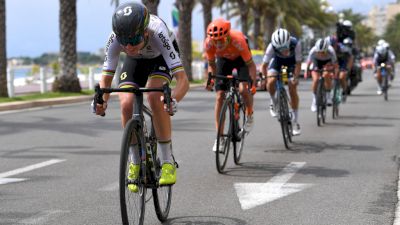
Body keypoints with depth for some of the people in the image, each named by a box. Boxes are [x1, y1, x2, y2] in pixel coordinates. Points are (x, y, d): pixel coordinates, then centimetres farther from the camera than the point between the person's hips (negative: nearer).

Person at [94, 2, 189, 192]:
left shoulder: (157, 33, -42)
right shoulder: (115, 39, -34)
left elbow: (183, 80, -45)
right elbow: (106, 78, -26)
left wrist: (173, 100, -65)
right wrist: (101, 100, -47)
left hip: (161, 58, -3)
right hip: (135, 61, 3)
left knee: (154, 97, -31)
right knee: (126, 105, -21)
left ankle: (168, 162, -19)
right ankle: (136, 163, -1)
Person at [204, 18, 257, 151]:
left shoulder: (238, 40, -40)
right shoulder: (209, 43, -31)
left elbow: (250, 64, -30)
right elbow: (211, 64, -11)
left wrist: (253, 84, -41)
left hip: (241, 58, -3)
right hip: (223, 59, 3)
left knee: (243, 89, -26)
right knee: (219, 96, -9)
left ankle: (249, 115, 7)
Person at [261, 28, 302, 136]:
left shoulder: (296, 44, -38)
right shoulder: (272, 46, -36)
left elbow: (298, 63, -29)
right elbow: (264, 65, -30)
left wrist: (295, 77, -39)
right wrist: (264, 78, -42)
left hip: (292, 60, -1)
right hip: (277, 59, 1)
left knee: (292, 89, -10)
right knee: (271, 82, -25)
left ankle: (295, 121, -1)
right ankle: (273, 102, 8)